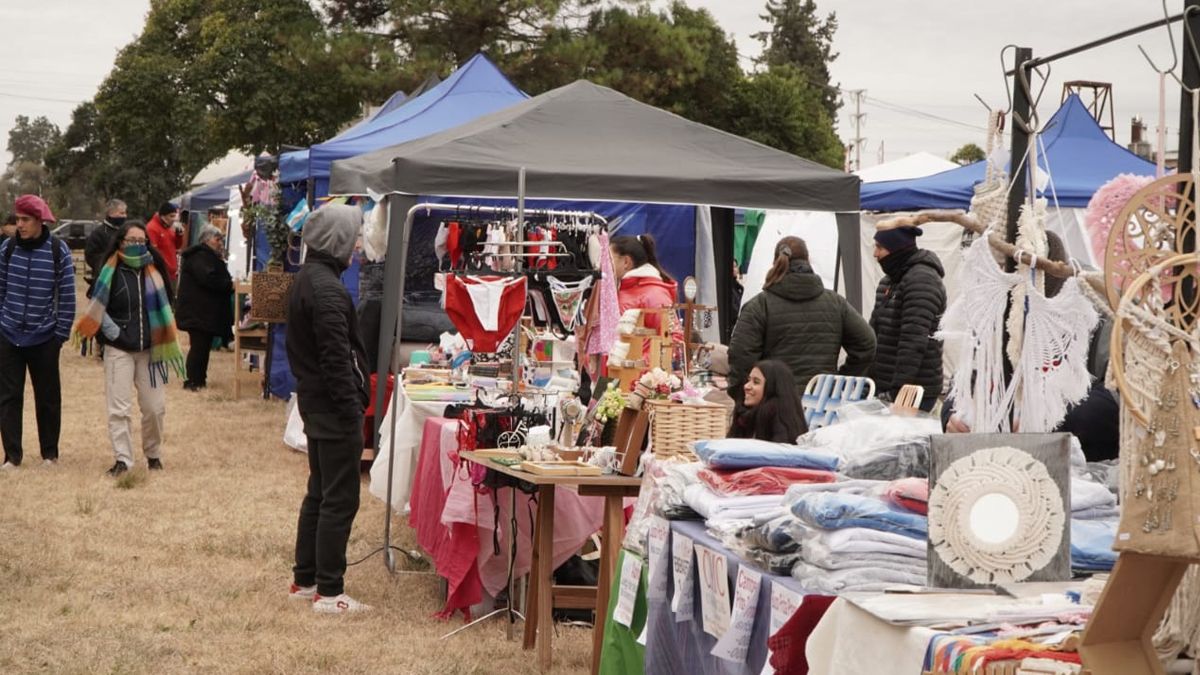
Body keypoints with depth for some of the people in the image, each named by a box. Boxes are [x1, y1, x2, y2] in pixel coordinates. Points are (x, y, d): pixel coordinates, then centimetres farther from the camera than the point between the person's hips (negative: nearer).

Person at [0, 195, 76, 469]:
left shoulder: (58, 250, -7)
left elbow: (67, 295, -4)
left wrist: (61, 332, -5)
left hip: (44, 338, -2)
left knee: (48, 398, 7)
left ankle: (50, 454, 20)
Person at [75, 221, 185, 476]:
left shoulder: (154, 271, 6)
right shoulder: (111, 271, -4)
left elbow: (165, 306, 14)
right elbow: (97, 307, -3)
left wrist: (162, 342, 7)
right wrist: (114, 332, -11)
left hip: (150, 349, 3)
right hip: (119, 350, -3)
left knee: (155, 407, 2)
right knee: (119, 408, -5)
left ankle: (153, 454, 20)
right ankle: (123, 459, -2)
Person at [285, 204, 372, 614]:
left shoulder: (305, 279, 13)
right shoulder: (327, 289, -20)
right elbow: (337, 358, -23)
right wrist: (353, 409, -20)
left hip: (314, 400, 11)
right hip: (334, 408, -10)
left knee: (319, 493, 18)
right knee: (340, 500, -5)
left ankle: (304, 580, 25)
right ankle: (328, 592, -1)